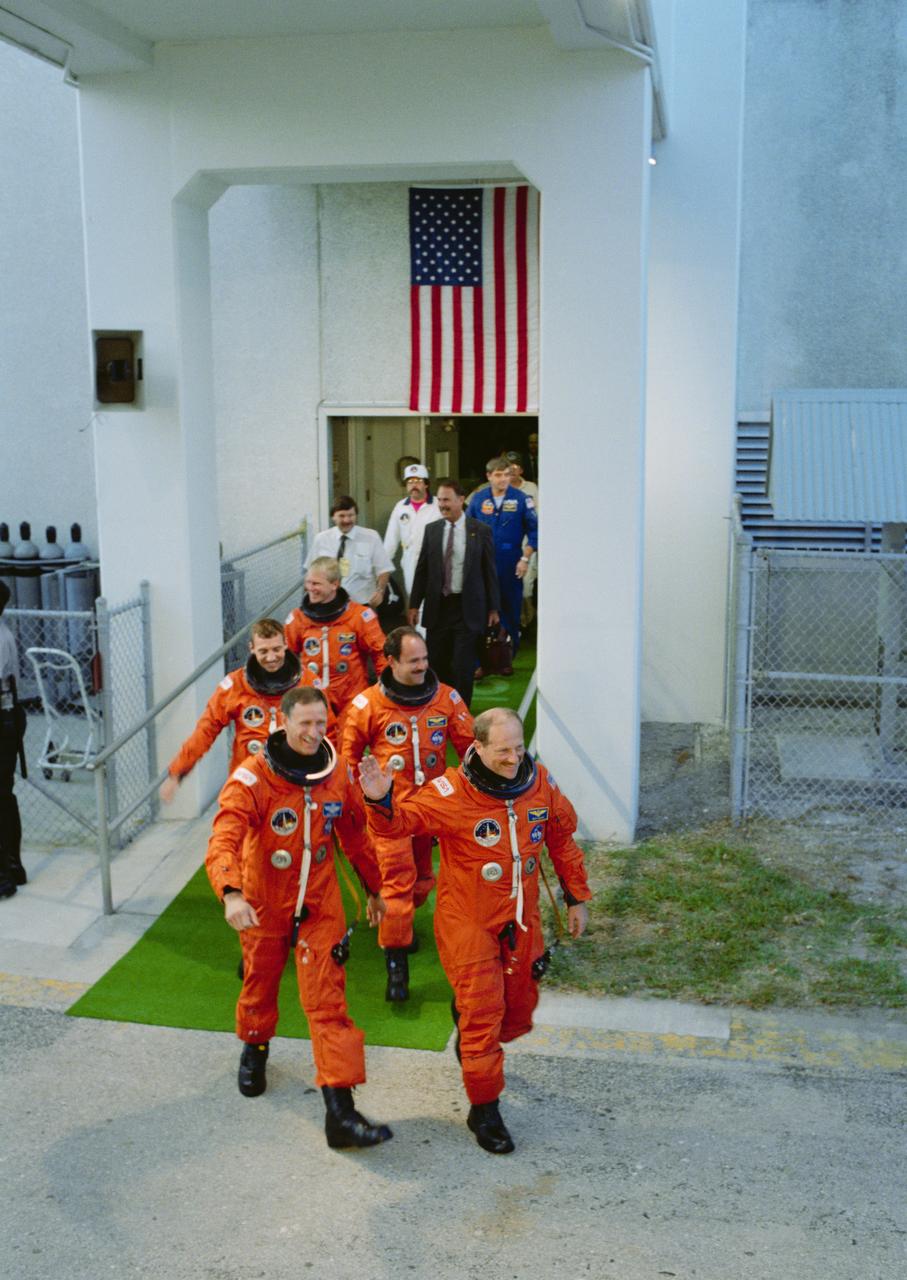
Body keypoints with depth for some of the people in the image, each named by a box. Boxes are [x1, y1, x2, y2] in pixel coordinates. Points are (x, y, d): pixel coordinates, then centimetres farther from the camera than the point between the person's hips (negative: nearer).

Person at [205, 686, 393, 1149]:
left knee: (328, 1003, -5)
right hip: (264, 904, -1)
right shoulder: (251, 778, -21)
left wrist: (373, 888, 16)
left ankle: (340, 1111, -6)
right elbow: (224, 840, -33)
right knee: (261, 984, 21)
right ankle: (254, 1049, 54)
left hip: (320, 904, 2)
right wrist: (231, 893, -50)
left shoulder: (337, 773, -6)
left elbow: (355, 834, 9)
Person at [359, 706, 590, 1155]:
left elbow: (562, 839, 9)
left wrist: (576, 897, 14)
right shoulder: (451, 792, -20)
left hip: (521, 919, 5)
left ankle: (472, 1045, 49)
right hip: (468, 920, -5)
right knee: (482, 1011, -2)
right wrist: (382, 801, -48)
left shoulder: (540, 783, -5)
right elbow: (401, 821, -24)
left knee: (518, 1010, 17)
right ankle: (484, 1109, 15)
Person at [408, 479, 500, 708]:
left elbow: (489, 571, 0)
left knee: (463, 666, -1)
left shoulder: (480, 531, -3)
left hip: (468, 608, -3)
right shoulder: (432, 530, 6)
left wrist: (493, 608, 0)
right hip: (438, 606, 3)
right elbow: (421, 569, 9)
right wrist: (414, 604, 6)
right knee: (436, 664, 8)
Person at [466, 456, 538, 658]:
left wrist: (525, 558, -6)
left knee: (511, 612, 8)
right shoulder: (478, 499, 2)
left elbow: (534, 531, 1)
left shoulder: (521, 499, -3)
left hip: (511, 568, -1)